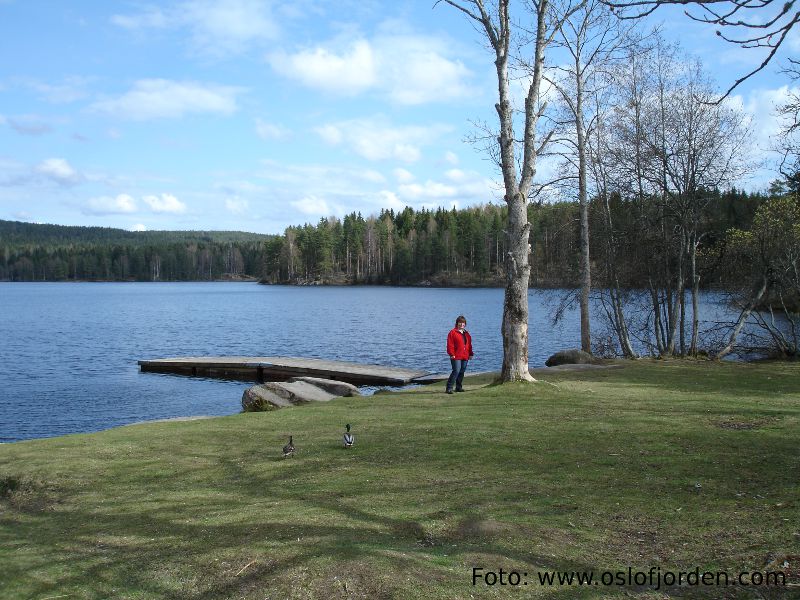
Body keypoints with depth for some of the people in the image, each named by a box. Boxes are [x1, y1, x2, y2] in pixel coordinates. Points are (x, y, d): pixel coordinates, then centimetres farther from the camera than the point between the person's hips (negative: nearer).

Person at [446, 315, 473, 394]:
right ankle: (449, 387, -10)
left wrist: (470, 354, 17)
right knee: (456, 371, -14)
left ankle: (458, 387, 20)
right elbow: (450, 344, -9)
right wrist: (451, 354, -15)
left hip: (465, 357, 7)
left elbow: (469, 345, 22)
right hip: (456, 357, -7)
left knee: (462, 372, 10)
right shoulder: (453, 332, -4)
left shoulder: (466, 333, 18)